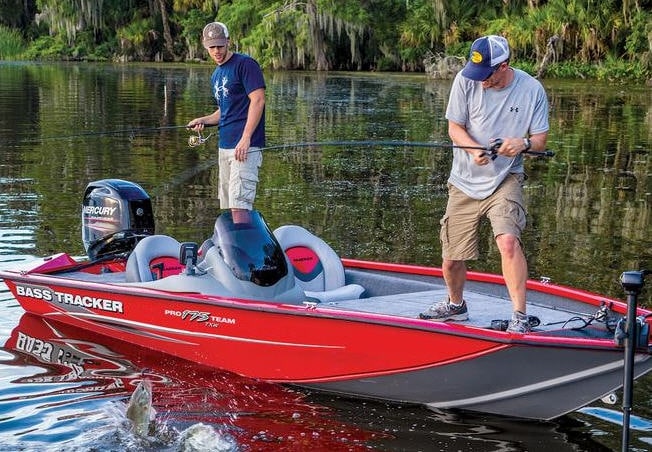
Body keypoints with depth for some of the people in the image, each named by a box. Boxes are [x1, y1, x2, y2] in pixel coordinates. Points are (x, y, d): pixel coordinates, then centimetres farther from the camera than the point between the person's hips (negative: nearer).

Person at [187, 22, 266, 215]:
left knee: (239, 205, -16)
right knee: (227, 207, 9)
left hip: (245, 146, -9)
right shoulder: (216, 75, 20)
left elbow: (258, 101, -15)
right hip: (224, 146, 9)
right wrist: (204, 121, 9)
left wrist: (245, 139, -21)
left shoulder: (245, 64, -6)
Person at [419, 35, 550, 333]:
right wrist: (473, 149, -23)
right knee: (451, 260, 6)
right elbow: (454, 127, -3)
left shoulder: (532, 90, -8)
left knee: (508, 241, -27)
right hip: (465, 182, 2)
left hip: (505, 179, -2)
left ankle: (519, 316, -17)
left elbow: (540, 140, -2)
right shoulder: (466, 80, -8)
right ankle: (456, 305, 37)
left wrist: (523, 144, -26)